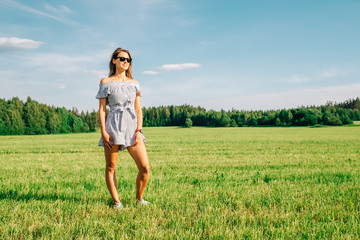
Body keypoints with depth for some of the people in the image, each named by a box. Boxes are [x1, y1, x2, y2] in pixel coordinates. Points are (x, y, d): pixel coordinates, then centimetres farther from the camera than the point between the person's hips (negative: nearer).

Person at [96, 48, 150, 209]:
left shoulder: (134, 83, 13)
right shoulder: (106, 82, 4)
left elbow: (138, 109, 10)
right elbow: (101, 109, 1)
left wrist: (139, 131, -2)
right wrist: (103, 132, -8)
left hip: (132, 126, 3)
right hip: (114, 126, -2)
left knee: (145, 168, -5)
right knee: (111, 167, 3)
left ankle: (139, 199, 15)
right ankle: (116, 202, 16)